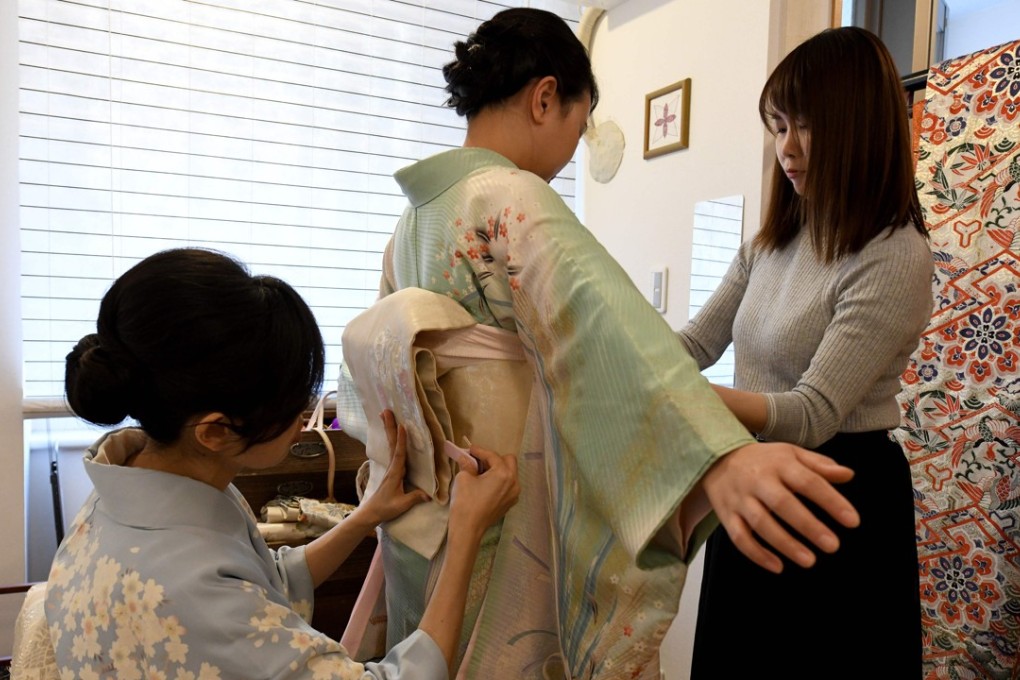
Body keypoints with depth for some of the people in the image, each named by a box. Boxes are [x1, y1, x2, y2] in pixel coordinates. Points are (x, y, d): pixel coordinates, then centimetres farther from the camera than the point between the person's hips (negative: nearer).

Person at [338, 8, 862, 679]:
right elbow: (600, 320, -38)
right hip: (502, 516, -8)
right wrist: (721, 455, -49)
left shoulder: (417, 213, 8)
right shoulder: (512, 201, -18)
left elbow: (372, 352, 19)